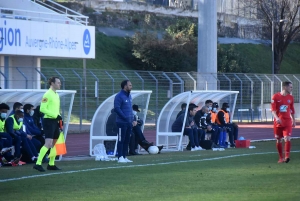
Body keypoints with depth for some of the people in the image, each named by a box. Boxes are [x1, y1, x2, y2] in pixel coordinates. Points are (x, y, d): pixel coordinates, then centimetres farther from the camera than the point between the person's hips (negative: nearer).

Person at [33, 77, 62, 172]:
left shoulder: (56, 95, 16)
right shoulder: (48, 94, -12)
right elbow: (42, 109, -18)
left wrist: (59, 118, 12)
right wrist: (55, 115, -18)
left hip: (55, 121, 9)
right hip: (49, 121, -9)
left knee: (54, 143, 13)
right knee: (48, 143, -17)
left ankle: (51, 164, 21)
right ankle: (38, 163, -19)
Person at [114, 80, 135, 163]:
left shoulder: (129, 96, 15)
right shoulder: (119, 96, -11)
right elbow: (117, 108, -17)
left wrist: (132, 120, 12)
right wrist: (126, 118, -19)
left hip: (129, 123, 8)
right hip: (122, 122, -8)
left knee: (127, 140, 9)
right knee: (121, 140, -4)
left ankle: (124, 157, 15)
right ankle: (120, 157, -2)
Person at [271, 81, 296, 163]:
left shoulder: (290, 97, 7)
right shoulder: (275, 97, -5)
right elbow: (273, 109, -10)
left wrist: (293, 120, 18)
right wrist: (276, 117, -26)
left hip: (287, 122, 1)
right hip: (278, 122, -1)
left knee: (287, 138, -16)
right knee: (278, 140, 6)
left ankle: (287, 156, -17)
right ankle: (281, 157, 17)